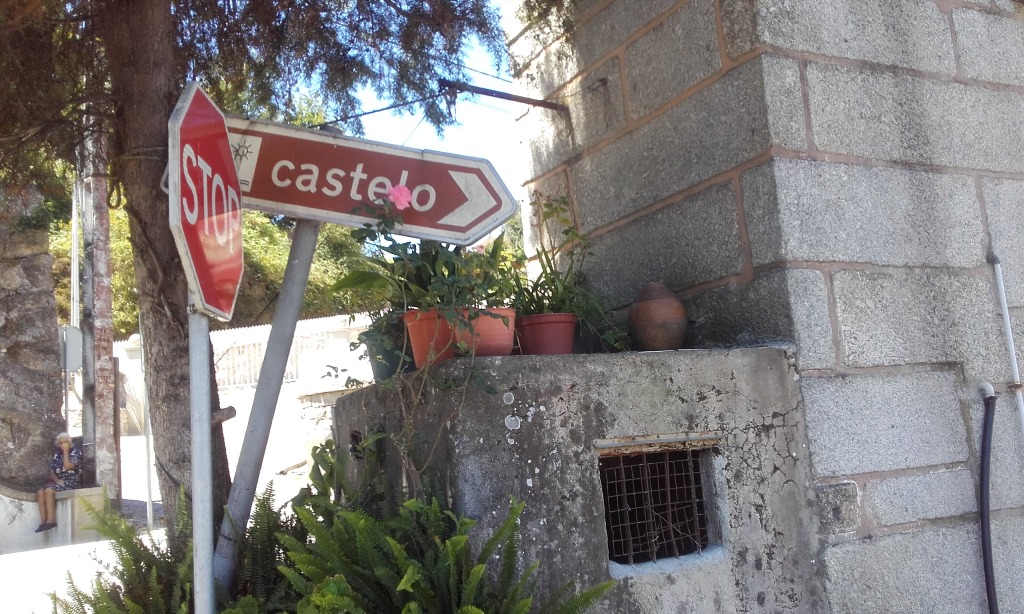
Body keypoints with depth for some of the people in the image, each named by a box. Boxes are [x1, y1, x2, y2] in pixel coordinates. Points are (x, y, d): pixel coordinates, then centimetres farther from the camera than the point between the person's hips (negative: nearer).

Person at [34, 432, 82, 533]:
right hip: (59, 481, 7)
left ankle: (51, 521, -23)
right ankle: (43, 522, -20)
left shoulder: (76, 452, -3)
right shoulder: (57, 454, 16)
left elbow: (67, 466, -17)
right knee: (40, 492, -17)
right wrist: (57, 480, -9)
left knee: (49, 491, -26)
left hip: (72, 481, -7)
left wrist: (66, 451, -12)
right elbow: (52, 471, 11)